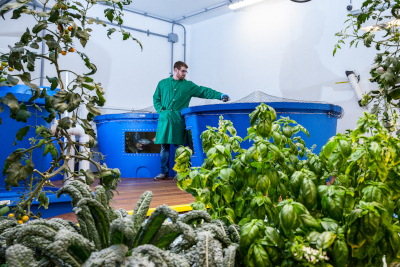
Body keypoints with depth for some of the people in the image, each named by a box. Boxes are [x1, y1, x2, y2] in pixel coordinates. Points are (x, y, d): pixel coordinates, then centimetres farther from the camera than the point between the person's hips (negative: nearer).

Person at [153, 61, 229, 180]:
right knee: (164, 147, 2)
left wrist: (220, 95, -4)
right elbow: (156, 98, 18)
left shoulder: (189, 85, 12)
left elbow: (203, 91, 5)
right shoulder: (163, 83, 15)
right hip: (165, 119, 1)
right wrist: (160, 109, -1)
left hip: (179, 121, -1)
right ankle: (164, 172, 9)